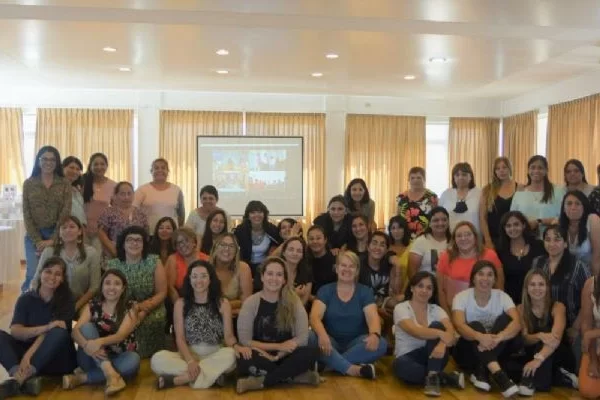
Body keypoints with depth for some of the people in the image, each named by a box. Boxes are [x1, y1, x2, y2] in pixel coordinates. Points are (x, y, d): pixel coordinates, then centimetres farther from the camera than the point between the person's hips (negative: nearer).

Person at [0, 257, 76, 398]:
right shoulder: (26, 298, 2)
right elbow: (15, 331, -13)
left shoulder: (66, 301, -4)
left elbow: (52, 333, -16)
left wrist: (29, 355, -32)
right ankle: (27, 378, -43)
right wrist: (46, 327, -30)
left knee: (59, 333, -31)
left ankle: (19, 378, -44)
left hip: (57, 360, -2)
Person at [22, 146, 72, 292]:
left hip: (57, 236, 0)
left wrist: (53, 240, -13)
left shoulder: (65, 184, 2)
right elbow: (26, 214, 0)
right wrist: (37, 241, -9)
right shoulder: (28, 183, 4)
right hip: (34, 236, 0)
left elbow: (65, 213, -5)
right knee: (34, 274, -8)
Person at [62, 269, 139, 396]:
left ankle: (81, 378, -26)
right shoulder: (92, 305, 1)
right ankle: (110, 374, -39)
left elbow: (121, 335, -19)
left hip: (117, 359, -1)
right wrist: (87, 345, -36)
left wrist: (100, 342, -40)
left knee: (133, 360, -34)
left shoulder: (129, 308, -4)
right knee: (87, 327, -23)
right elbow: (76, 331, -13)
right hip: (93, 359, 1)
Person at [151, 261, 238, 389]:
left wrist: (236, 346, -26)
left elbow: (228, 335, -2)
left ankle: (176, 380, -25)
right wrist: (190, 361, -20)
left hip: (216, 356, 0)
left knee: (231, 355, -34)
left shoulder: (222, 303, 2)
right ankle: (213, 374, -26)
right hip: (188, 355, 1)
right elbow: (180, 338, -3)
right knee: (157, 360, -27)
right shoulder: (181, 303, 3)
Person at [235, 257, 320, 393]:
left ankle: (261, 381, -25)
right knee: (244, 359, -34)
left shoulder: (294, 302, -1)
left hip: (285, 357, 1)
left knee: (312, 352, -29)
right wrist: (278, 346, -12)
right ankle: (295, 376, -21)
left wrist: (279, 355, -21)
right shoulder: (250, 303, -3)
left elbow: (302, 338, -8)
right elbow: (245, 340, -9)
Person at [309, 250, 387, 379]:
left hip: (355, 343, 1)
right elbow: (315, 316, -14)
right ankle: (354, 369, -33)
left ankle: (330, 364, -26)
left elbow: (373, 318, -11)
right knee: (312, 338, -32)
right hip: (331, 342, -1)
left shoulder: (365, 291, 3)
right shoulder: (325, 290, 1)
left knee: (380, 344, -29)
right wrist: (322, 334, -38)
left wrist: (375, 335, -37)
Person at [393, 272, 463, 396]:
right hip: (407, 357, -3)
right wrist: (440, 334, -46)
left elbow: (451, 331, -16)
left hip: (432, 356, 3)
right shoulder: (401, 308, -8)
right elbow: (415, 331, -28)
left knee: (436, 325, -23)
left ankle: (433, 376, -28)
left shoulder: (436, 309, 3)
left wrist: (442, 343, -41)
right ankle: (447, 378, -22)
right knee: (402, 367, -39)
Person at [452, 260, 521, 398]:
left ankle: (481, 373, -31)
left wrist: (498, 337, -44)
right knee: (475, 326, -31)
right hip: (468, 352, -2)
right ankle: (498, 374, -51)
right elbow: (459, 325, -27)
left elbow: (517, 323, -22)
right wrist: (480, 336, -50)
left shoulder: (502, 296, -5)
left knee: (505, 319, -23)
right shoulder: (462, 297, -10)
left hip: (495, 351, 2)